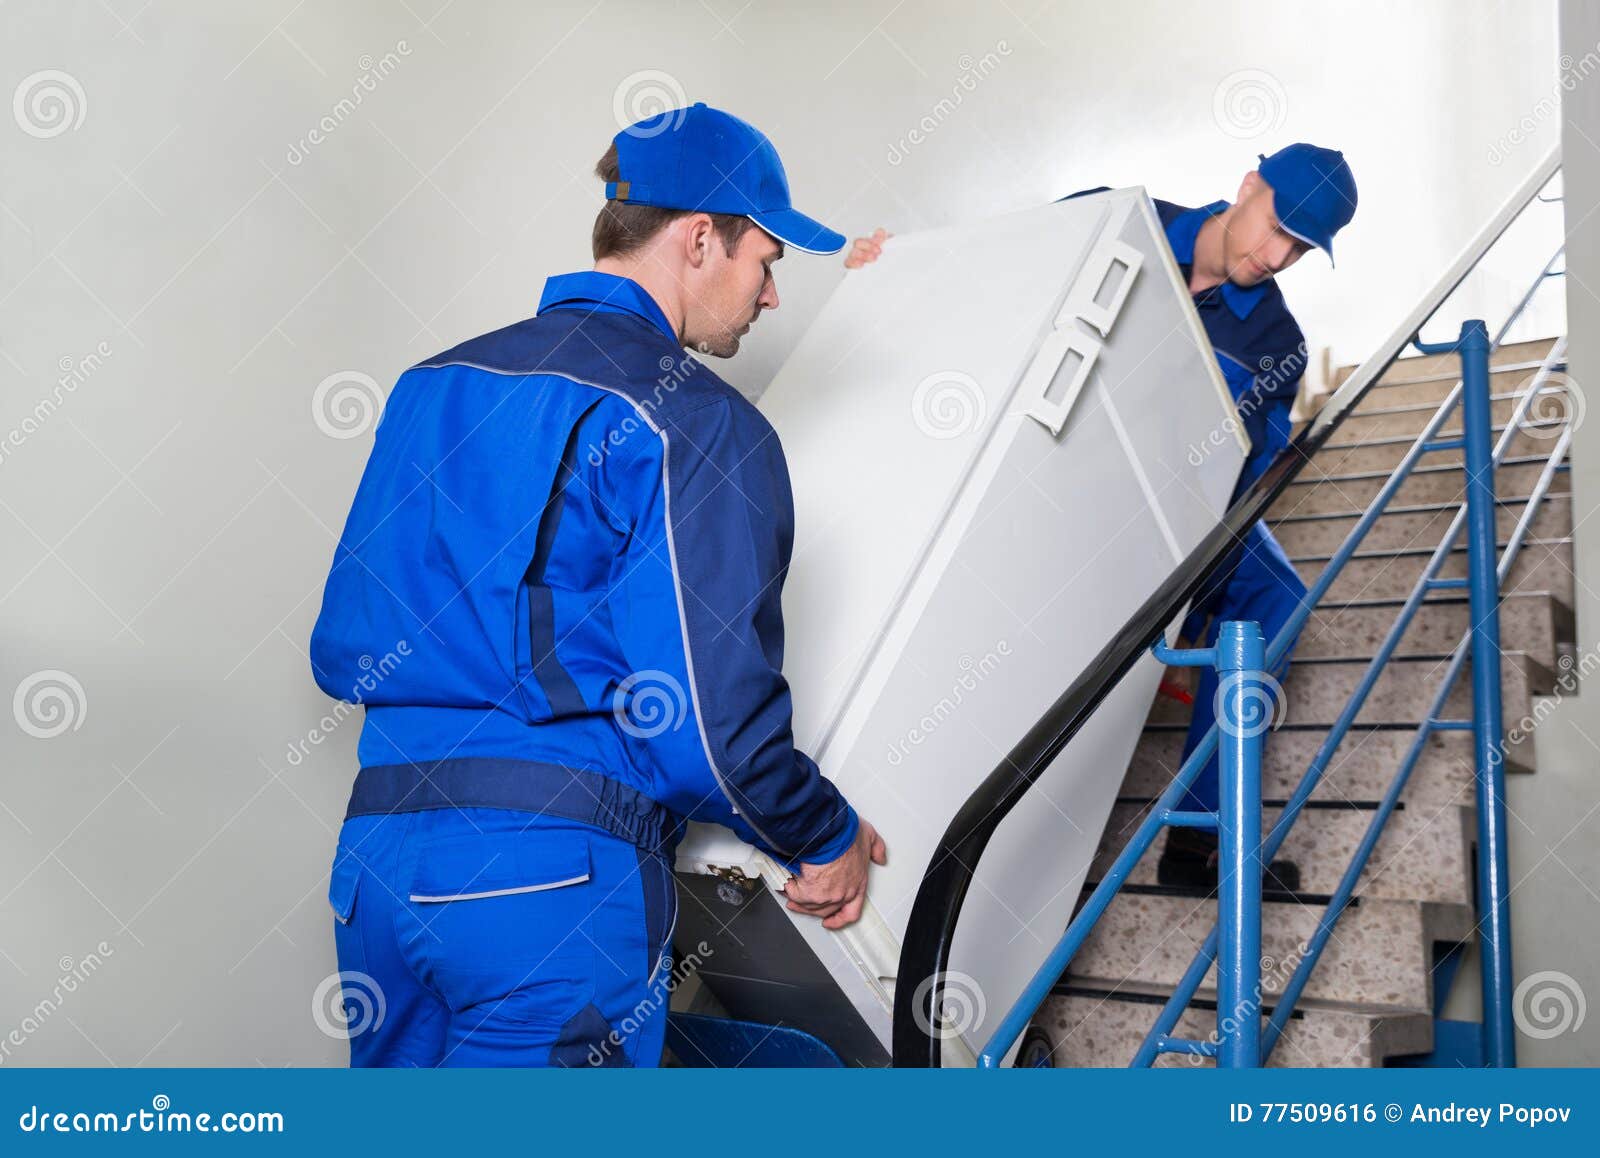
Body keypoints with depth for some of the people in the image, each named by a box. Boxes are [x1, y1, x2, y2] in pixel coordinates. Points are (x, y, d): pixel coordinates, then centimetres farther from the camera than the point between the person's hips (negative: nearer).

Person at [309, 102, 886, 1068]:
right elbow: (711, 712, -14)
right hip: (561, 880, -7)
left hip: (377, 854, 7)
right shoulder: (698, 423, -9)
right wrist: (828, 839, 4)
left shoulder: (432, 384, 14)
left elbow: (341, 651, 16)